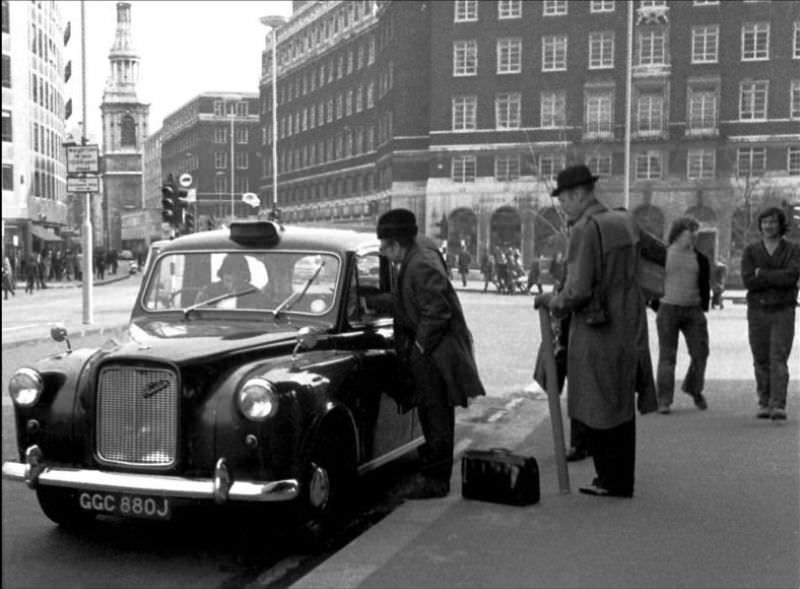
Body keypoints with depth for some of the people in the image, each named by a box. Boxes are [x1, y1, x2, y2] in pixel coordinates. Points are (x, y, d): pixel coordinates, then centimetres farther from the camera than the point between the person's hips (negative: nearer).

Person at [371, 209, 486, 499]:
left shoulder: (422, 265, -21)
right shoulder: (413, 260, 11)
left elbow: (437, 311, -24)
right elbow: (402, 301, 22)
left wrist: (421, 343, -15)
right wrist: (368, 302, 21)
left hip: (435, 354, -10)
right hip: (425, 354, 10)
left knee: (437, 417, -2)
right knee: (431, 415, 16)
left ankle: (435, 479, 6)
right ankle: (433, 472, 26)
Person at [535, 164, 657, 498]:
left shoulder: (585, 230, -17)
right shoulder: (626, 223, 8)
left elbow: (578, 292, -22)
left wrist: (551, 301, -2)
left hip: (597, 333, -8)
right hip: (629, 329, 8)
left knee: (597, 410, 4)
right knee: (621, 407, 15)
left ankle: (611, 480, 11)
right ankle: (622, 481, 24)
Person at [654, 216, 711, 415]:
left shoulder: (700, 258, 7)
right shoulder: (663, 254, -1)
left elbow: (705, 286, 12)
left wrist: (703, 309, 7)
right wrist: (656, 304, 1)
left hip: (693, 310, 3)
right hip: (668, 309, -3)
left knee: (700, 353, 3)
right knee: (667, 356, -2)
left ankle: (694, 390, 29)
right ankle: (664, 401, 2)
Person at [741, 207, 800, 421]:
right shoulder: (750, 251, 2)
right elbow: (748, 281, -12)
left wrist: (763, 274, -15)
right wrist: (778, 278, -16)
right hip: (757, 312, 2)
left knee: (779, 360, -12)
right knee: (761, 361, 6)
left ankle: (778, 406, -16)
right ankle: (764, 404, 16)